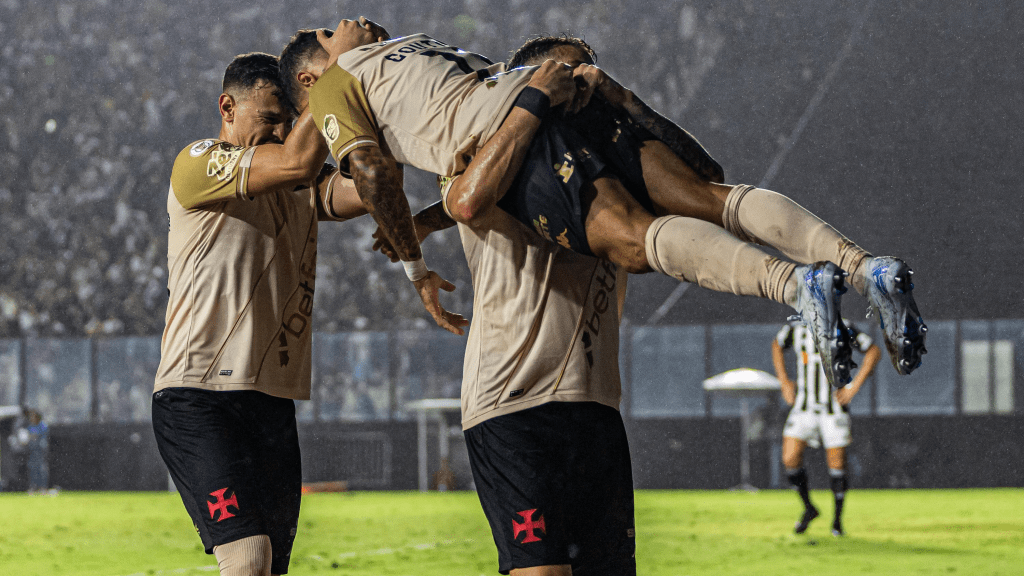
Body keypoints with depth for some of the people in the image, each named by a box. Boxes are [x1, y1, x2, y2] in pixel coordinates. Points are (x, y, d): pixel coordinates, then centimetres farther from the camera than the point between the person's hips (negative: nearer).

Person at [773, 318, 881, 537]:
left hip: (834, 409, -3)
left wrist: (854, 387, -8)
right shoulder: (795, 329, -2)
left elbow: (873, 352, -3)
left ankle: (838, 519, 16)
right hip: (803, 408, 3)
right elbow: (777, 346, 20)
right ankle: (808, 508, 13)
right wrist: (784, 382, 11)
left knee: (836, 464, -1)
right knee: (790, 459, -9)